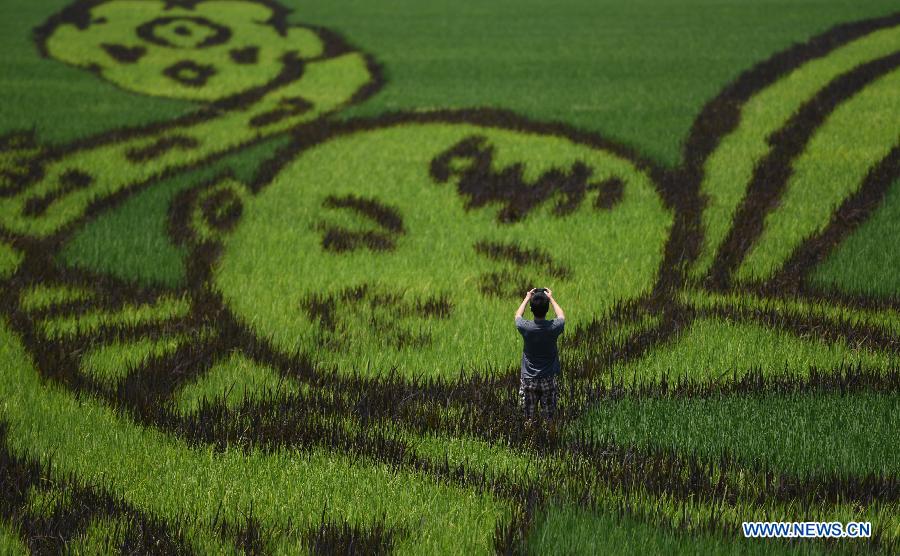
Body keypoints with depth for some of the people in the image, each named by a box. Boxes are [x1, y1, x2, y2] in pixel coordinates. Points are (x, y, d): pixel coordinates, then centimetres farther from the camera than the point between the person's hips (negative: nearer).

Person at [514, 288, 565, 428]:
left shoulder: (526, 328, -17)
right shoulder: (553, 327, -16)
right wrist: (551, 298, 19)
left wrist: (527, 298, 18)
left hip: (528, 379, 0)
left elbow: (518, 315, 9)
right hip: (549, 379, 0)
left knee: (529, 418, 10)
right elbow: (561, 316, 10)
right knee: (550, 417, 11)